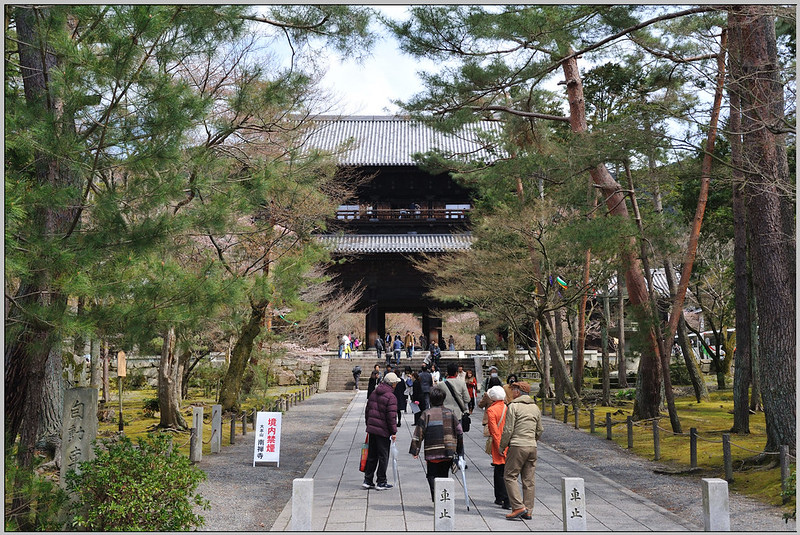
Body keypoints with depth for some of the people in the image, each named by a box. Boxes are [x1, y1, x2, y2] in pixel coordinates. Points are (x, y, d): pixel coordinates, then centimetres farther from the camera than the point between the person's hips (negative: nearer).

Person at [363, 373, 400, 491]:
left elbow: (367, 410, 16)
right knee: (383, 456, 3)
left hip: (371, 429, 7)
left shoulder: (374, 393, 10)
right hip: (383, 431, -7)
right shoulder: (391, 397, -14)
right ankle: (381, 482, 8)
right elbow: (391, 416, -17)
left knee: (372, 455, 14)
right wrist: (393, 432, -11)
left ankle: (367, 480, 17)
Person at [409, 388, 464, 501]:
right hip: (448, 451, 3)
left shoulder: (426, 414, -1)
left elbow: (419, 433, -4)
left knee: (432, 475, 5)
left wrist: (415, 450, 1)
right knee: (444, 474, 15)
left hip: (432, 452, -3)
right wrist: (460, 451, 18)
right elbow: (459, 432, 9)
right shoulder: (450, 413, 8)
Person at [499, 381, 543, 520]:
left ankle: (519, 507, -10)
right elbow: (539, 430, 18)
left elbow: (508, 429, -10)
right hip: (532, 447, 7)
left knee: (510, 476, -1)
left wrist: (502, 446, 0)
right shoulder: (535, 407, 14)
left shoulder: (513, 406, -7)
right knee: (529, 480, 8)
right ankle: (528, 511, 10)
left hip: (517, 446, -7)